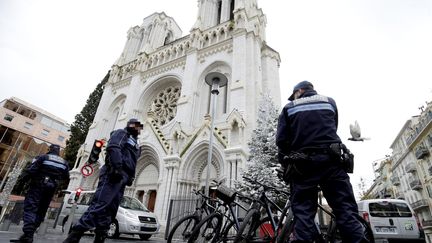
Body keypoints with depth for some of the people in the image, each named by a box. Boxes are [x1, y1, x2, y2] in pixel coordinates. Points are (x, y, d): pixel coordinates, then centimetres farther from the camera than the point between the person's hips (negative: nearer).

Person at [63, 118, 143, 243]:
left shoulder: (135, 145, 32)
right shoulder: (121, 133, 8)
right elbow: (113, 148, -11)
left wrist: (130, 178, 13)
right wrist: (117, 167, -23)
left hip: (122, 178, 9)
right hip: (113, 174, -9)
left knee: (110, 211, 3)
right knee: (100, 205, -20)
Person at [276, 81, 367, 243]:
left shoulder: (289, 108, 13)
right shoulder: (329, 102, 19)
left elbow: (281, 140, 3)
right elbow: (333, 129, 20)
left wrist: (286, 164, 13)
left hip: (301, 164, -1)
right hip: (330, 160, 2)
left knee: (303, 213, 0)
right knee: (346, 209, 1)